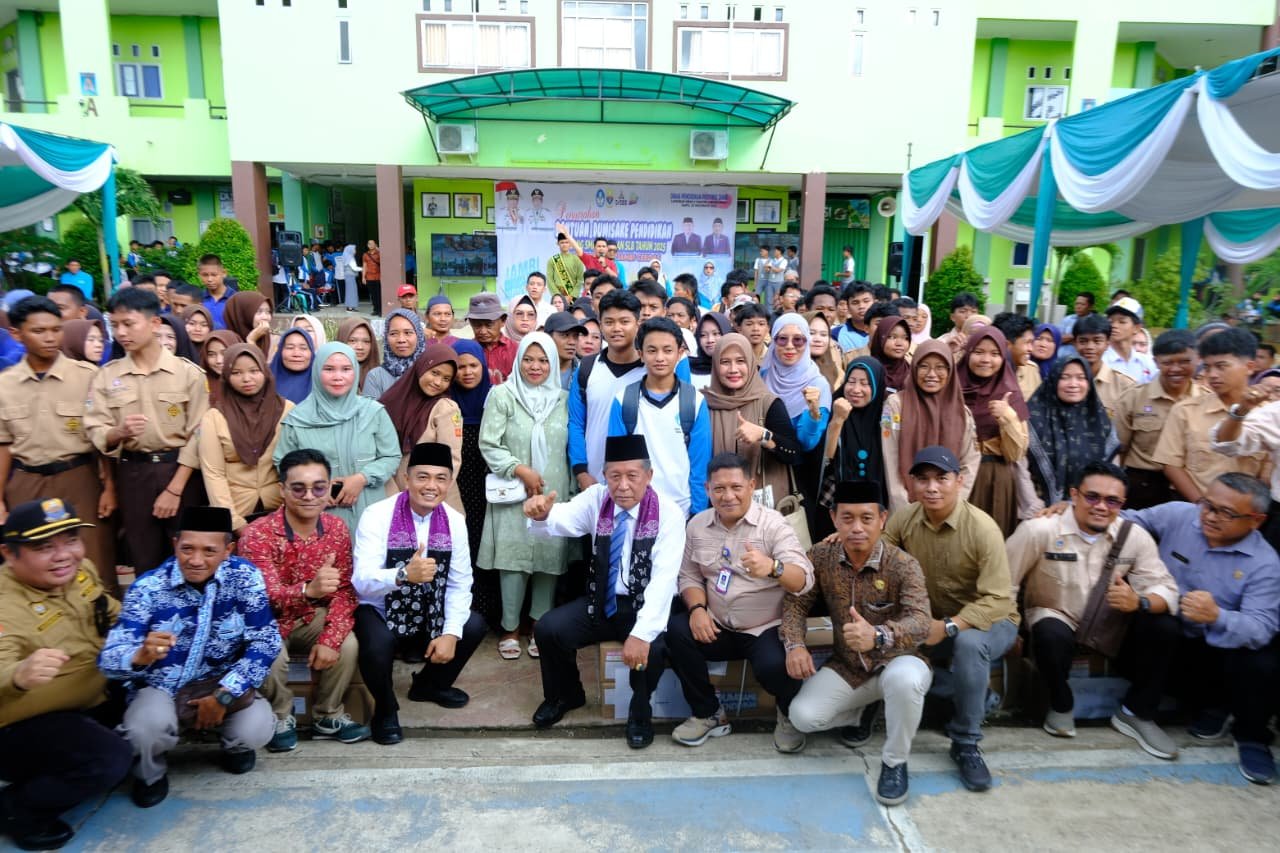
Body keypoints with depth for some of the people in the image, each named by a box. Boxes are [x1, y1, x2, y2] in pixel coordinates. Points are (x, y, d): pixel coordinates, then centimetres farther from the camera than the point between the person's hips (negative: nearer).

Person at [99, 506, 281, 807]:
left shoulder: (244, 576, -13)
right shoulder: (148, 588, -14)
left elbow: (266, 642, -12)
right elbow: (108, 660, -21)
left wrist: (224, 694, -21)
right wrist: (142, 655, -45)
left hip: (222, 685, 0)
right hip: (160, 689, 0)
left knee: (256, 729, -27)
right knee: (147, 728, -32)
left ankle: (236, 746, 14)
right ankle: (150, 772, 7)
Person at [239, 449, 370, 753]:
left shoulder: (337, 529, -11)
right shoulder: (257, 534, -25)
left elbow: (344, 590, -11)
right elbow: (264, 597, -34)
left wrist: (330, 640, -25)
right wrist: (309, 589, -55)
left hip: (312, 618, 4)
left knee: (347, 645, -22)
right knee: (271, 656, -32)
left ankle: (327, 716, 5)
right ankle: (280, 718, 1)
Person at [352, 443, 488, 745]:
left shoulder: (454, 521, -6)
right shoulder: (377, 516, -19)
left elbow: (459, 584, -6)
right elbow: (362, 581, -29)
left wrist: (451, 633, -19)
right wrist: (404, 575, -48)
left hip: (428, 614, 5)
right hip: (378, 611, -5)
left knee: (474, 626, -11)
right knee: (378, 644, -33)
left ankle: (430, 684, 19)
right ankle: (385, 708, 2)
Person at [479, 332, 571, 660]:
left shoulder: (564, 399, 8)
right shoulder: (502, 395, -1)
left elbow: (572, 447, 10)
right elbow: (488, 445, -5)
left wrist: (573, 485, 4)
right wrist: (521, 469, -14)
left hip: (554, 493, 3)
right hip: (514, 492, -2)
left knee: (549, 555, 5)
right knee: (513, 558, 0)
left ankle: (540, 624, 20)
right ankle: (511, 627, 15)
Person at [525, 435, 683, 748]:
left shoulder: (668, 513, -16)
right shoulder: (596, 498, -4)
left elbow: (664, 578, -25)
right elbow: (562, 519, -20)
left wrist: (642, 632, -36)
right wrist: (541, 514, -46)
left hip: (644, 605, -4)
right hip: (602, 602, 4)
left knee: (652, 647, -31)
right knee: (548, 629, -14)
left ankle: (640, 711, 2)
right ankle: (566, 695, 17)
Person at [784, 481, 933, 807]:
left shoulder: (903, 565, -22)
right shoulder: (820, 556, -10)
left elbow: (920, 621, -36)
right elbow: (795, 602, -2)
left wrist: (878, 635, -57)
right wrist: (795, 645, -23)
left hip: (896, 661, -4)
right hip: (847, 667, 4)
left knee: (904, 680, -39)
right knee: (802, 716, -16)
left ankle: (894, 762, -9)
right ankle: (863, 710, 18)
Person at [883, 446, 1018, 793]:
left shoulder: (982, 528, -23)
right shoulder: (904, 519, -10)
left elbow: (996, 600, -27)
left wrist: (948, 626, -39)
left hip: (990, 621, -4)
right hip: (936, 621, 5)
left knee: (969, 642, -38)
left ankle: (966, 744, -16)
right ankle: (971, 696, 3)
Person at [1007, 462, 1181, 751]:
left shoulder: (1135, 536, -10)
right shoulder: (1039, 530, -21)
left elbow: (1166, 588, -14)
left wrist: (1139, 602, -36)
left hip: (1112, 625, 4)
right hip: (1056, 617, -4)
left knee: (1164, 627, -21)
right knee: (1051, 636, -36)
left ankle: (1136, 713, 3)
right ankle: (1061, 706, -1)